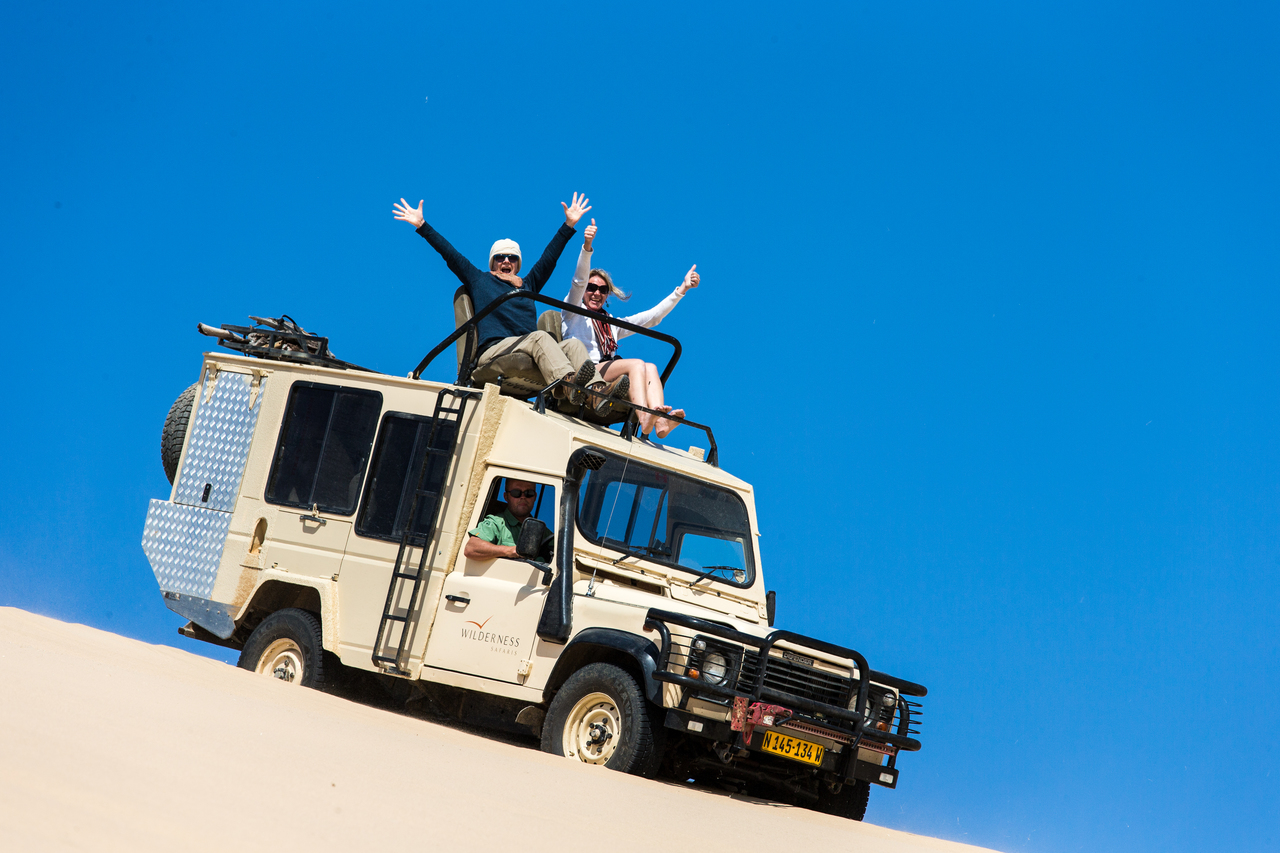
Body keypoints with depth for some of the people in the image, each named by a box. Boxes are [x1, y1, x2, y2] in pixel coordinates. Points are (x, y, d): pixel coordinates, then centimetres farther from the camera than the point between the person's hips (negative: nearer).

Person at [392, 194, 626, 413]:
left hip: (529, 351, 5)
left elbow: (549, 258, 32)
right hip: (491, 352, -5)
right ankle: (568, 382, -62)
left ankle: (597, 391, -49)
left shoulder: (528, 285, 32)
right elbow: (449, 253, 20)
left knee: (573, 344, -21)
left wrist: (569, 225, 31)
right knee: (539, 337, -33)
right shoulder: (479, 280, 23)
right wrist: (422, 226, 17)